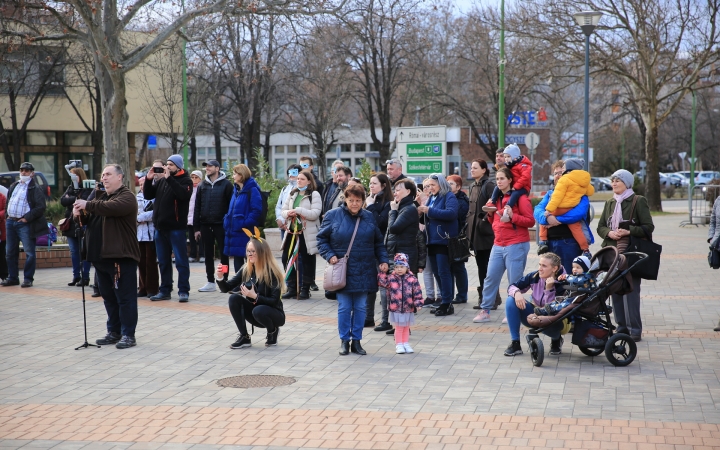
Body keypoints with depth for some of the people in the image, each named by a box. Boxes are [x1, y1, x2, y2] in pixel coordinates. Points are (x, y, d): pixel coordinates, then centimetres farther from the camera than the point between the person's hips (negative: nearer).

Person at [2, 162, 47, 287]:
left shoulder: (35, 189, -5)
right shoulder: (13, 186, 16)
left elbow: (41, 207, -12)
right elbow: (8, 201, 24)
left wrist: (27, 218, -16)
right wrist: (7, 215, 11)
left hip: (25, 224, -7)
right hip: (10, 222, 7)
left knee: (29, 252, -5)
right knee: (10, 252, 11)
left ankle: (28, 278, 2)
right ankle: (12, 278, 20)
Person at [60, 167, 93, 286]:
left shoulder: (88, 189, -5)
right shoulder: (70, 188, 15)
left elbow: (85, 202, -19)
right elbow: (62, 200, 2)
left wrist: (70, 200, -8)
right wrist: (75, 199, -10)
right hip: (71, 224, 6)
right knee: (74, 252, 9)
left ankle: (85, 277, 1)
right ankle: (76, 276, 15)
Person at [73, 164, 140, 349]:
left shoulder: (126, 197, -7)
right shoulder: (100, 196, 20)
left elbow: (111, 208, -27)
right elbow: (90, 220, 22)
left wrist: (87, 205, -19)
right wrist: (80, 215, -1)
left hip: (121, 257, -9)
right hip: (101, 256, 9)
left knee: (125, 297, -4)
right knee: (108, 297, 14)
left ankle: (128, 334, 0)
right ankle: (114, 332, 23)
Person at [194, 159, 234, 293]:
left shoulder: (226, 184, -3)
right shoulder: (202, 185, 10)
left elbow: (231, 205, -5)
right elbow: (197, 207, 10)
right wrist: (197, 227, 5)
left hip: (221, 225, -4)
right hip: (205, 225, 5)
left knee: (223, 254, 2)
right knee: (208, 255, 8)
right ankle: (210, 282, 14)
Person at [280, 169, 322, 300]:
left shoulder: (314, 194, -5)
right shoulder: (292, 194, 15)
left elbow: (315, 213, -17)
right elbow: (283, 210, 13)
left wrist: (298, 210, -20)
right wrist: (288, 213, -10)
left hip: (307, 233, -6)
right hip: (292, 231, 6)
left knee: (307, 261, 2)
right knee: (287, 258, 5)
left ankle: (305, 289, 12)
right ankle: (292, 288, 16)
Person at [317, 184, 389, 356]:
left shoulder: (369, 217, 7)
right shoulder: (332, 215, 0)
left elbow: (378, 243, 11)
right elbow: (322, 239, 3)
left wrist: (383, 260, 0)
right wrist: (329, 255, -12)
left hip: (363, 271, 2)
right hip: (342, 271, -2)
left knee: (360, 307, 6)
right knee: (344, 307, 0)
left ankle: (356, 341, 15)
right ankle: (344, 341, 12)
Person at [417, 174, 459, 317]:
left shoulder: (449, 197, -7)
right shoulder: (431, 198, 17)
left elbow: (451, 213, -24)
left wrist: (429, 211, -23)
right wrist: (422, 212, -2)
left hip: (444, 241, -8)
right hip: (432, 240, 8)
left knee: (443, 272, -8)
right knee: (436, 272, 10)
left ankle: (447, 304, -2)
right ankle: (445, 302, 17)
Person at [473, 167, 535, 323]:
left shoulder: (519, 197, -5)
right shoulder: (497, 198, 16)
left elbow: (530, 221, -10)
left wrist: (513, 216, -22)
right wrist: (490, 213, 4)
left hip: (516, 246, -7)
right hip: (498, 245, 7)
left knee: (514, 281, -2)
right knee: (490, 278, 5)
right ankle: (485, 311, 11)